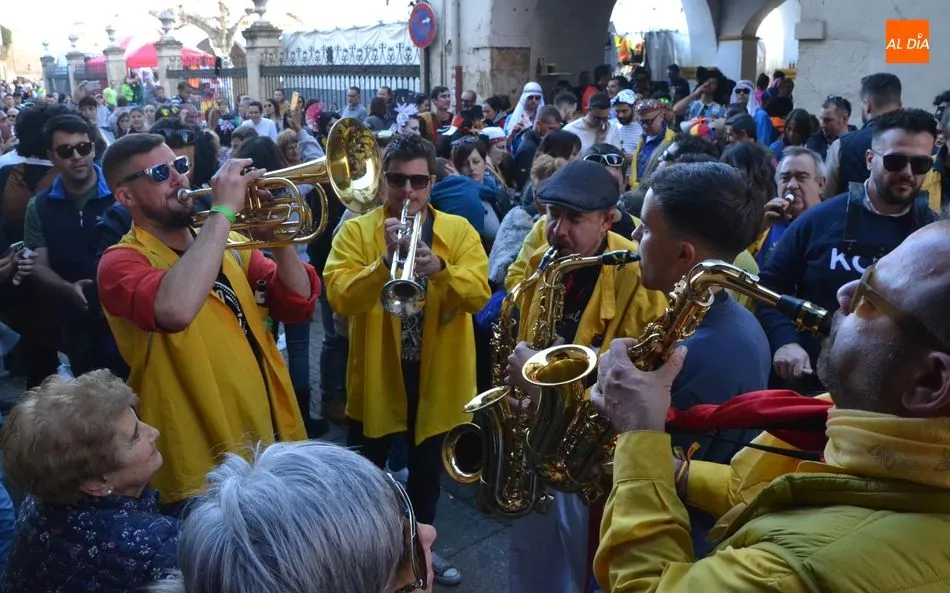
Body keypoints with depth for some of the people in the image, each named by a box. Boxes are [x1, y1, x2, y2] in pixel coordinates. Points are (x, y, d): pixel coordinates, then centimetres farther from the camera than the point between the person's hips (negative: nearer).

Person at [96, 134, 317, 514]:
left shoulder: (228, 244, 7)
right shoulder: (122, 262, -13)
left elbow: (299, 306, -1)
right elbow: (175, 310, -36)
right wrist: (222, 211, -29)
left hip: (273, 442, 7)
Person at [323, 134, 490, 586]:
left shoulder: (459, 231, -2)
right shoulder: (356, 231, -6)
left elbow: (479, 293, -14)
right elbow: (339, 297, -19)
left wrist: (439, 268, -32)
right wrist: (385, 260, -32)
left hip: (437, 375, 2)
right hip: (376, 374, -1)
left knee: (427, 467, 20)